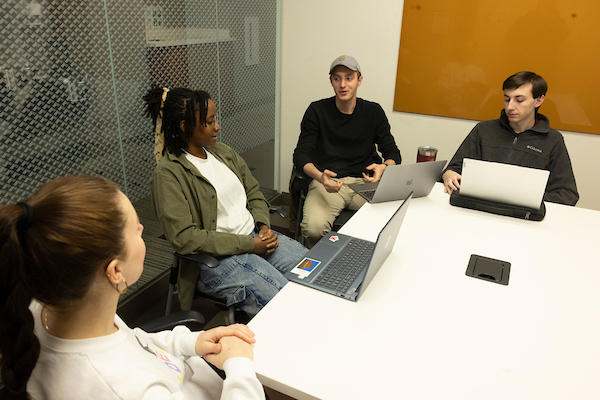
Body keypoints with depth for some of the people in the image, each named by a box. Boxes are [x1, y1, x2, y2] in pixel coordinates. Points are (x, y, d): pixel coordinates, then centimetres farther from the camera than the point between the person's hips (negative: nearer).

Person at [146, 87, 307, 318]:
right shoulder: (168, 175, -14)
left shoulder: (223, 152, 9)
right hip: (217, 260, -7)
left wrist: (263, 225, -4)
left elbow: (254, 194, 17)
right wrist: (248, 244, -19)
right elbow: (184, 238, -21)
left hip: (255, 237, 8)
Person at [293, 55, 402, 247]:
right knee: (313, 227, -31)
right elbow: (301, 155, -2)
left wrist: (384, 167, -18)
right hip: (326, 182, -1)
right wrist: (320, 176, -25)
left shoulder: (374, 112, 10)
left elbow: (392, 152, 9)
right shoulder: (317, 111, 4)